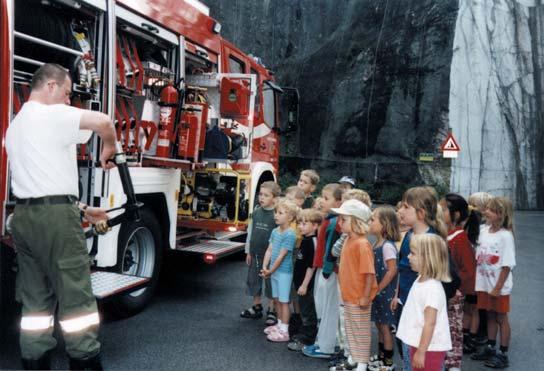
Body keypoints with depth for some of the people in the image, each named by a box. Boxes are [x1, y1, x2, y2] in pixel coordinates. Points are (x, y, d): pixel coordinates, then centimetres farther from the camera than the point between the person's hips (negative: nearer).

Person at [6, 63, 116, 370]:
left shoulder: (16, 125, 21)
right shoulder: (53, 114, -7)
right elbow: (103, 122, -25)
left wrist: (83, 209, 24)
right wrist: (109, 150, -2)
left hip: (23, 215, 9)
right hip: (54, 215, -9)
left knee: (36, 296, 12)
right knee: (75, 294, -2)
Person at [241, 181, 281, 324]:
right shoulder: (256, 212, 3)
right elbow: (250, 232, 10)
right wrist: (248, 252, 10)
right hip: (255, 254, 6)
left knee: (271, 284, 6)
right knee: (253, 280, 16)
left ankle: (272, 311, 21)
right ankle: (257, 307, 33)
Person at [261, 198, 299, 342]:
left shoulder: (290, 235, -20)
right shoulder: (275, 231, 5)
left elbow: (281, 256, -19)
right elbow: (269, 250, 5)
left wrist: (270, 271, -14)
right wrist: (265, 267, -5)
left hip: (284, 272, -8)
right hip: (274, 271, 8)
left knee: (283, 301, 2)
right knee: (276, 299, 18)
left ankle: (284, 331, 11)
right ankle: (279, 324, 34)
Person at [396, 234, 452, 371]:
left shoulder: (433, 288, -25)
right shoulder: (420, 281, 4)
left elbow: (430, 323, -25)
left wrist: (421, 351, -22)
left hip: (429, 348, -9)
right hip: (418, 344, 9)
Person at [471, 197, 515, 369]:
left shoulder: (505, 236, -17)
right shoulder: (483, 231, 1)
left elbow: (507, 265, -17)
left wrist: (498, 288, -17)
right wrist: (476, 281, 6)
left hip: (499, 286, -6)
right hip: (484, 284, 6)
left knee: (501, 318, 7)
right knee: (490, 316, 18)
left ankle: (503, 354, 19)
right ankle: (490, 348, 31)